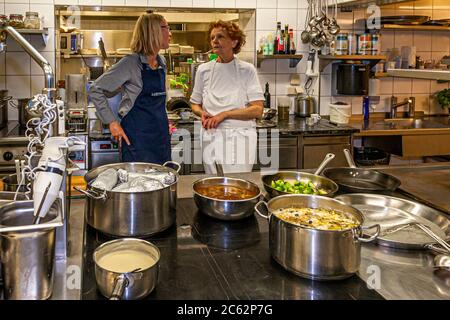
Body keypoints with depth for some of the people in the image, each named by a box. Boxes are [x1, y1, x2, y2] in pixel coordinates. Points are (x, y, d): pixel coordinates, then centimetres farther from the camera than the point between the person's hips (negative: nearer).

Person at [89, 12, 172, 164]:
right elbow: (96, 90, -9)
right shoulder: (131, 63, -11)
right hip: (137, 137, -7)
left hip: (161, 135, 7)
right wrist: (112, 122, -13)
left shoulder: (162, 62, 10)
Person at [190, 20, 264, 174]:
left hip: (240, 137, -2)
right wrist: (203, 114, -7)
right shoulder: (204, 70, 7)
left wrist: (224, 115, -13)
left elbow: (257, 110, -6)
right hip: (211, 137, 2)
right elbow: (195, 104, 16)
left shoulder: (247, 70, 0)